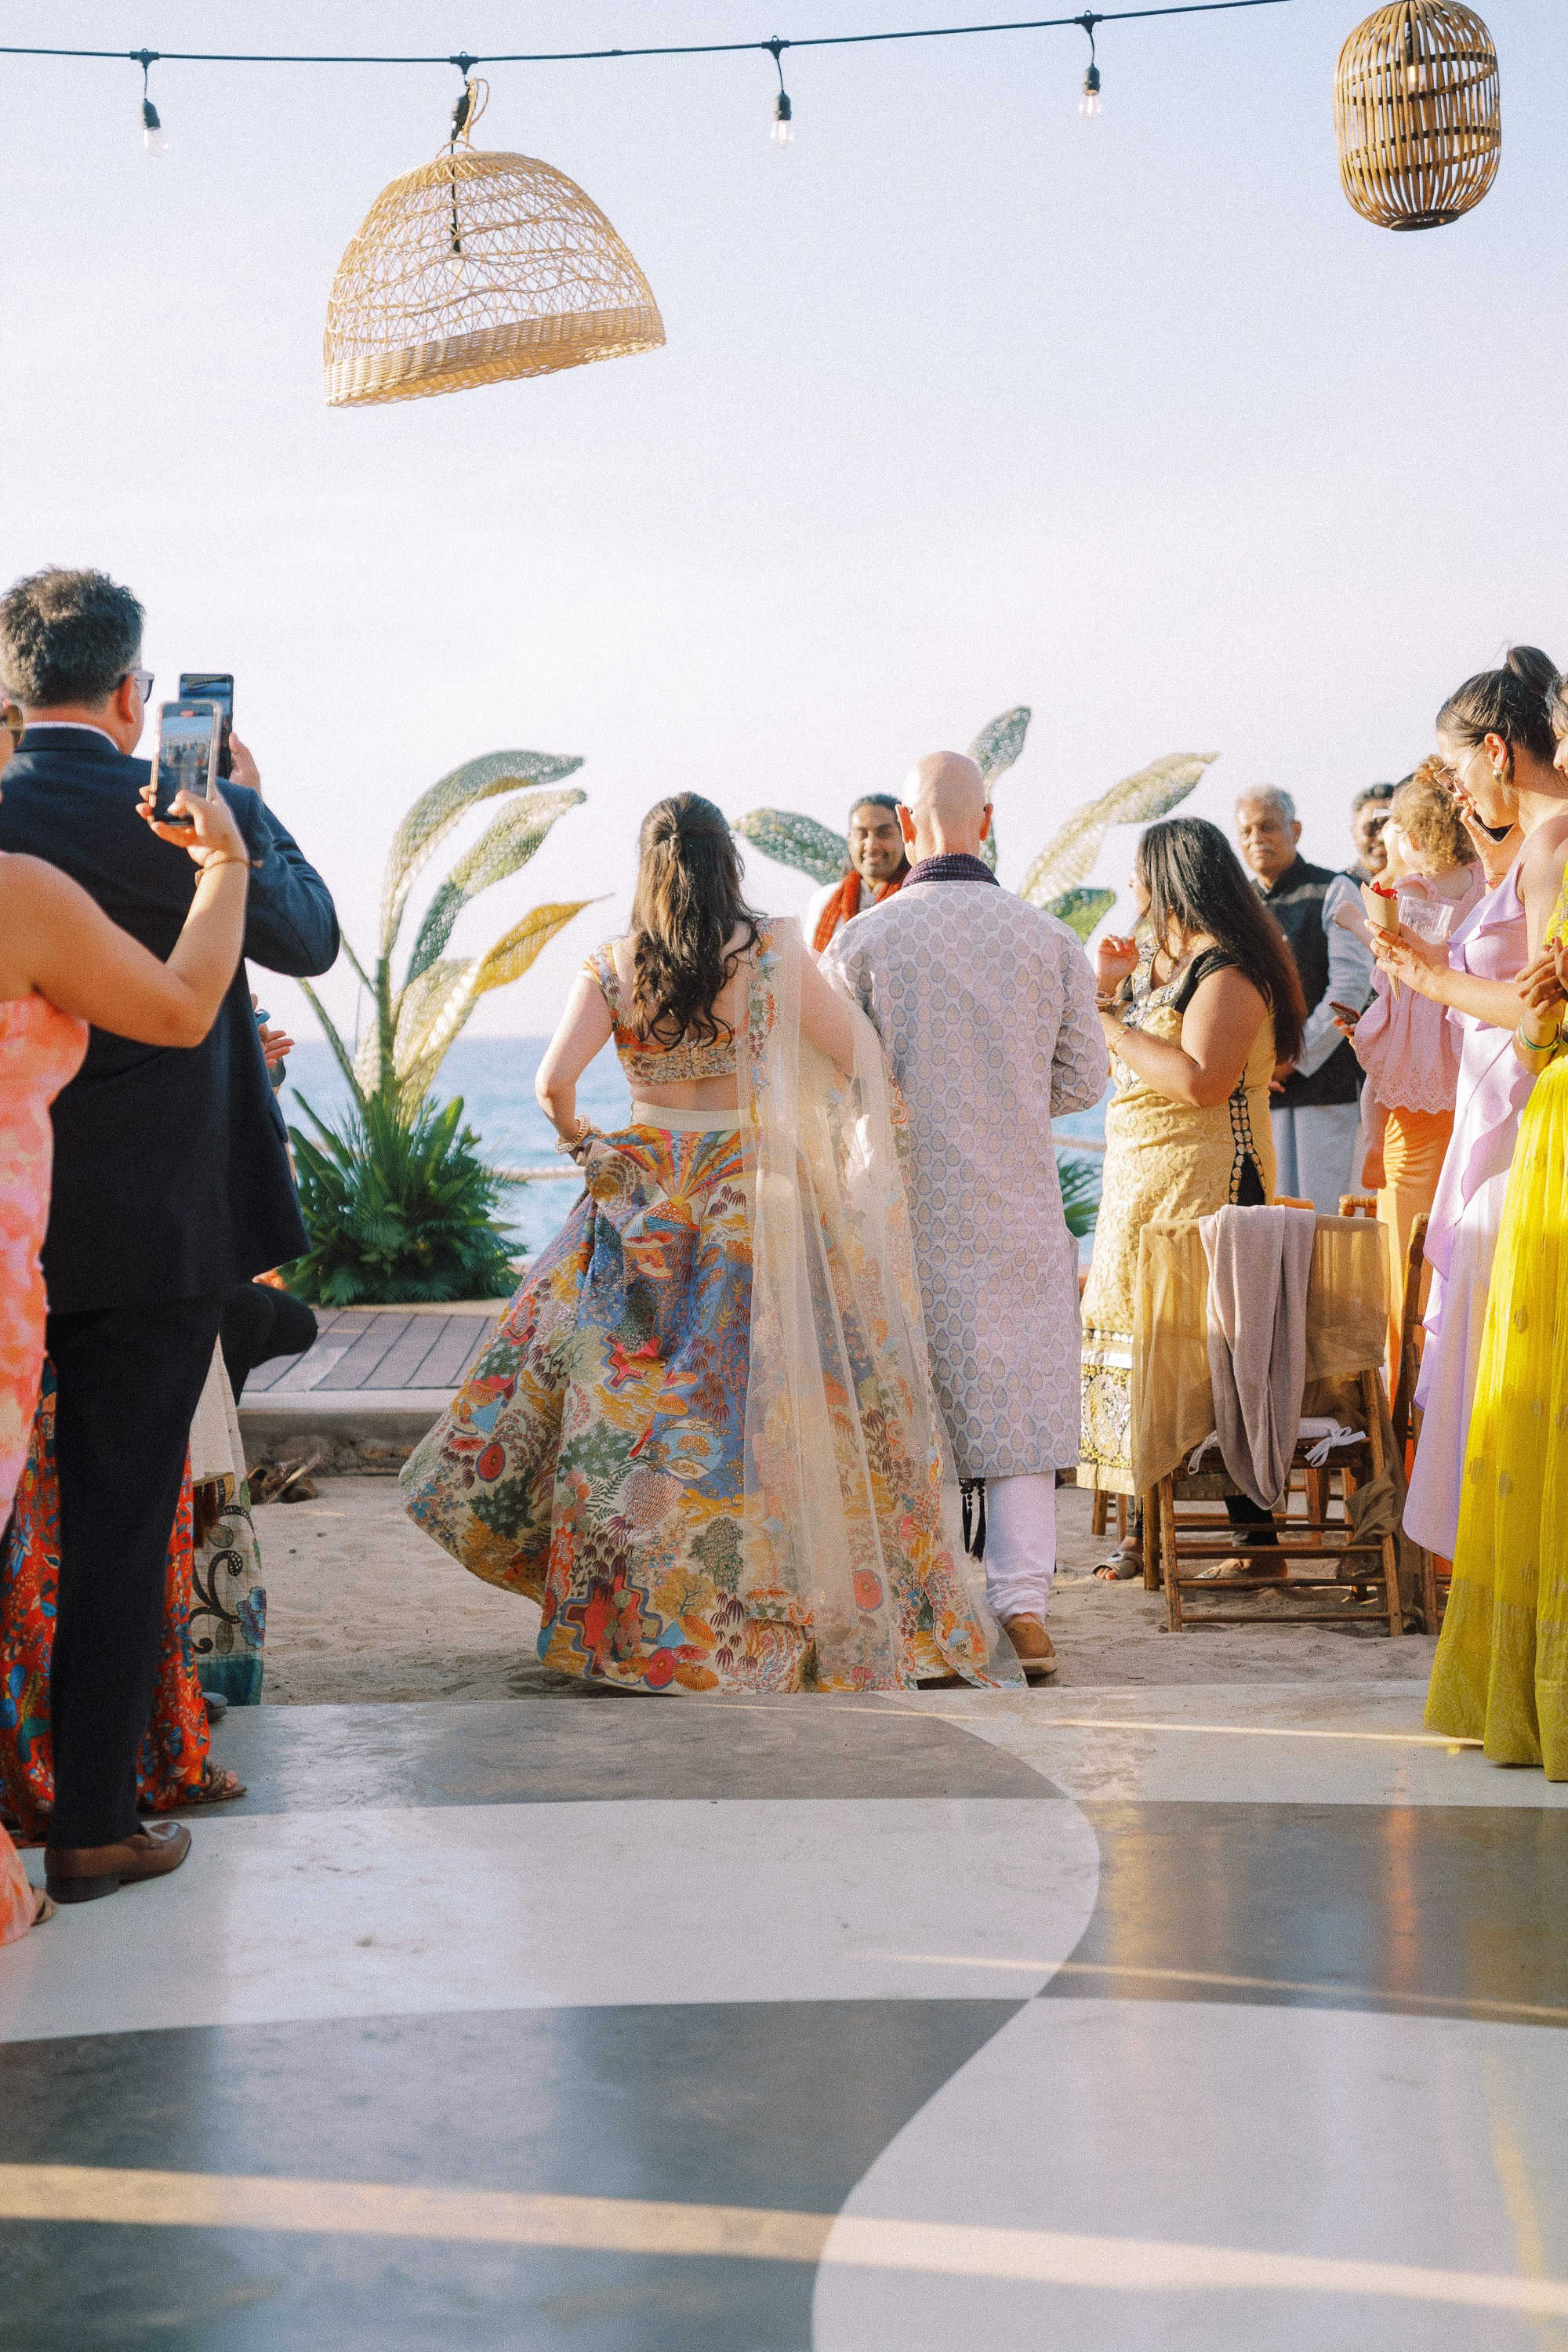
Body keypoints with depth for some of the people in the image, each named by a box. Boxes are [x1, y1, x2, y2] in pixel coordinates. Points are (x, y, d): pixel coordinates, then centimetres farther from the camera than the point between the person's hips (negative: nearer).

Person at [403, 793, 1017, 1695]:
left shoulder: (613, 966, -1)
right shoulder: (772, 952, -6)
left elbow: (554, 1082, -8)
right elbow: (863, 1060, -4)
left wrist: (578, 1137, 11)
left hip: (643, 1196, 2)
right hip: (754, 1195, -2)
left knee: (629, 1383, 10)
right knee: (748, 1389, 3)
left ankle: (625, 1605, 13)